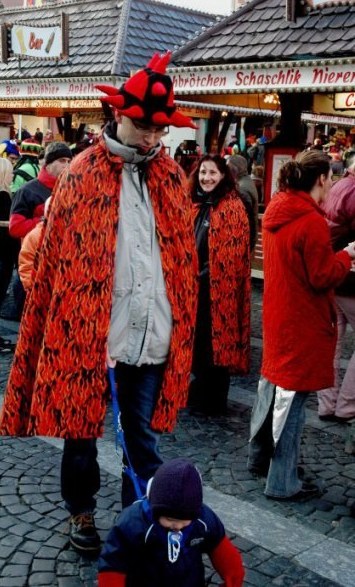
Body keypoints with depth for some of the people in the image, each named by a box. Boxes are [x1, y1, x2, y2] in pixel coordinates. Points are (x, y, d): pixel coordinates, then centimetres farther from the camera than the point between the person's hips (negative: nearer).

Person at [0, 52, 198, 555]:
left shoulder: (171, 177, 7)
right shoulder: (83, 176, -5)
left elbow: (184, 257, 10)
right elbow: (58, 260, -6)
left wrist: (181, 327, 8)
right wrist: (71, 328, -9)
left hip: (152, 334, 3)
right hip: (89, 332, -2)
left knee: (144, 434, 14)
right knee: (81, 427, 15)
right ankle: (81, 512, 37)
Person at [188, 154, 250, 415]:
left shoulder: (232, 207, -11)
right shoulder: (198, 204, 13)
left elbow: (234, 253, -16)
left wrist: (207, 274, -15)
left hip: (218, 285, -8)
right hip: (196, 283, 8)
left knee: (215, 340, 1)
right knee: (197, 340, 15)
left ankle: (213, 400, 13)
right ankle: (200, 392, 29)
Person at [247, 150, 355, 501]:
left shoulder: (276, 212, 5)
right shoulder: (313, 222, -21)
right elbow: (322, 277, -18)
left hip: (277, 314, 9)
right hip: (302, 322, -9)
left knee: (272, 384, 20)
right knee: (291, 396, 0)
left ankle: (259, 457, 36)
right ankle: (282, 482, 12)